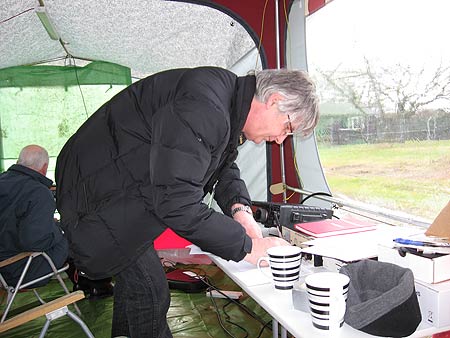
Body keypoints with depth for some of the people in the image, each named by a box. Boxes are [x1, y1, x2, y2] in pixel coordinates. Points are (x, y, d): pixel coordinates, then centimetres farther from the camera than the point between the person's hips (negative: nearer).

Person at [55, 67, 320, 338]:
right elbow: (175, 202, -35)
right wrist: (247, 246, -26)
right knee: (150, 293, -6)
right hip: (98, 195, -9)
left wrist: (239, 208, -7)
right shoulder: (203, 108, -33)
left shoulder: (228, 101, 1)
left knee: (135, 279, 22)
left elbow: (224, 167, 13)